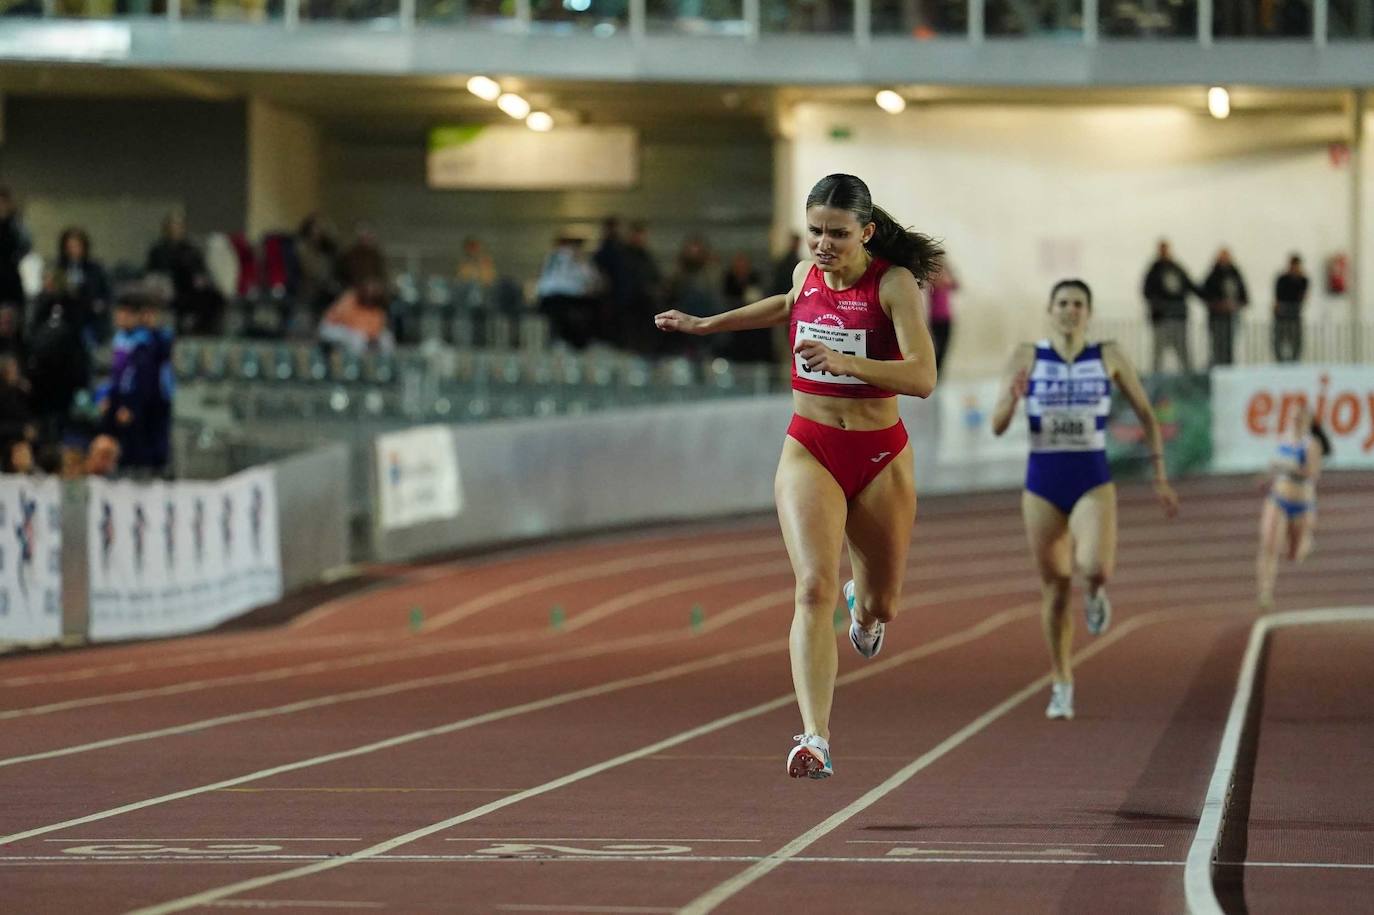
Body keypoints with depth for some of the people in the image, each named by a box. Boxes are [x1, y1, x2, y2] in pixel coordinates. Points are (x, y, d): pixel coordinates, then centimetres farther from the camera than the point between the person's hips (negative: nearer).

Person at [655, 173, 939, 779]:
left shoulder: (895, 283, -14)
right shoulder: (807, 273, 1)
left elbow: (922, 377, -24)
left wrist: (842, 360, -35)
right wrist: (705, 325, 31)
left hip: (879, 455, -2)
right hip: (809, 449, 2)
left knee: (881, 606, 15)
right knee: (815, 588, -19)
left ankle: (865, 606, 56)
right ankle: (815, 739, -26)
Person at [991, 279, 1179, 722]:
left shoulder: (1109, 357, -1)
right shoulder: (1027, 357, -2)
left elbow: (1145, 414, 9)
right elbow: (997, 426, -3)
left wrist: (1160, 475, 6)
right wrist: (1011, 399, -25)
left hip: (1093, 482, -1)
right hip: (1042, 483, 1)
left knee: (1094, 566, -27)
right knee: (1055, 589, 6)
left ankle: (1096, 591, 12)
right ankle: (1062, 685, 23)